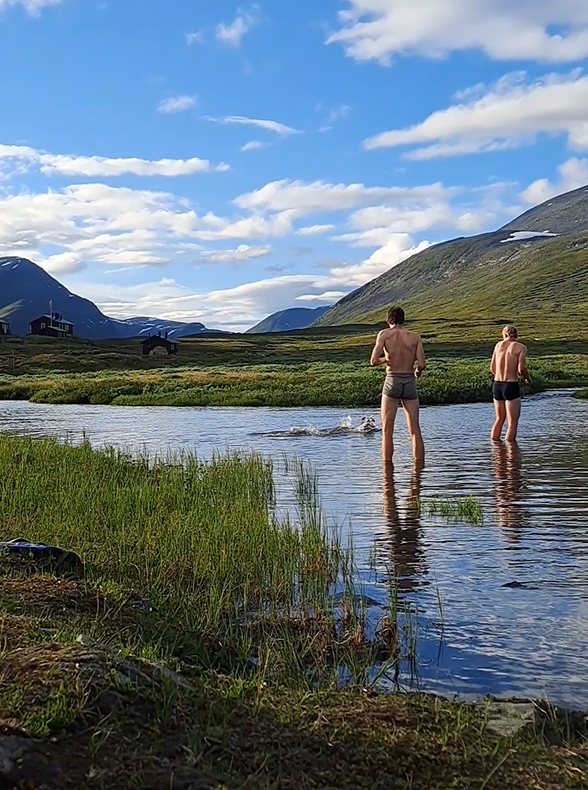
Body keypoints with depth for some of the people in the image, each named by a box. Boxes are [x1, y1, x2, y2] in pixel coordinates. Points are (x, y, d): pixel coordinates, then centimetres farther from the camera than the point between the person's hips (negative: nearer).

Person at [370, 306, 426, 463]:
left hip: (392, 381, -2)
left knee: (387, 430, 6)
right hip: (410, 383, 2)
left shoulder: (384, 334, -1)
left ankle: (387, 466, 4)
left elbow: (374, 361, -10)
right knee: (415, 430, 8)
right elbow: (422, 364, -5)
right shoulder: (415, 337, 4)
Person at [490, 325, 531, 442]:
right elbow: (521, 368, -14)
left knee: (499, 419, 22)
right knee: (513, 422, 4)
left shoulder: (498, 344, 9)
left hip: (497, 385, 5)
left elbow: (492, 369, 10)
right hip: (511, 386, -5)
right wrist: (528, 378, 6)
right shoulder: (521, 347, -3)